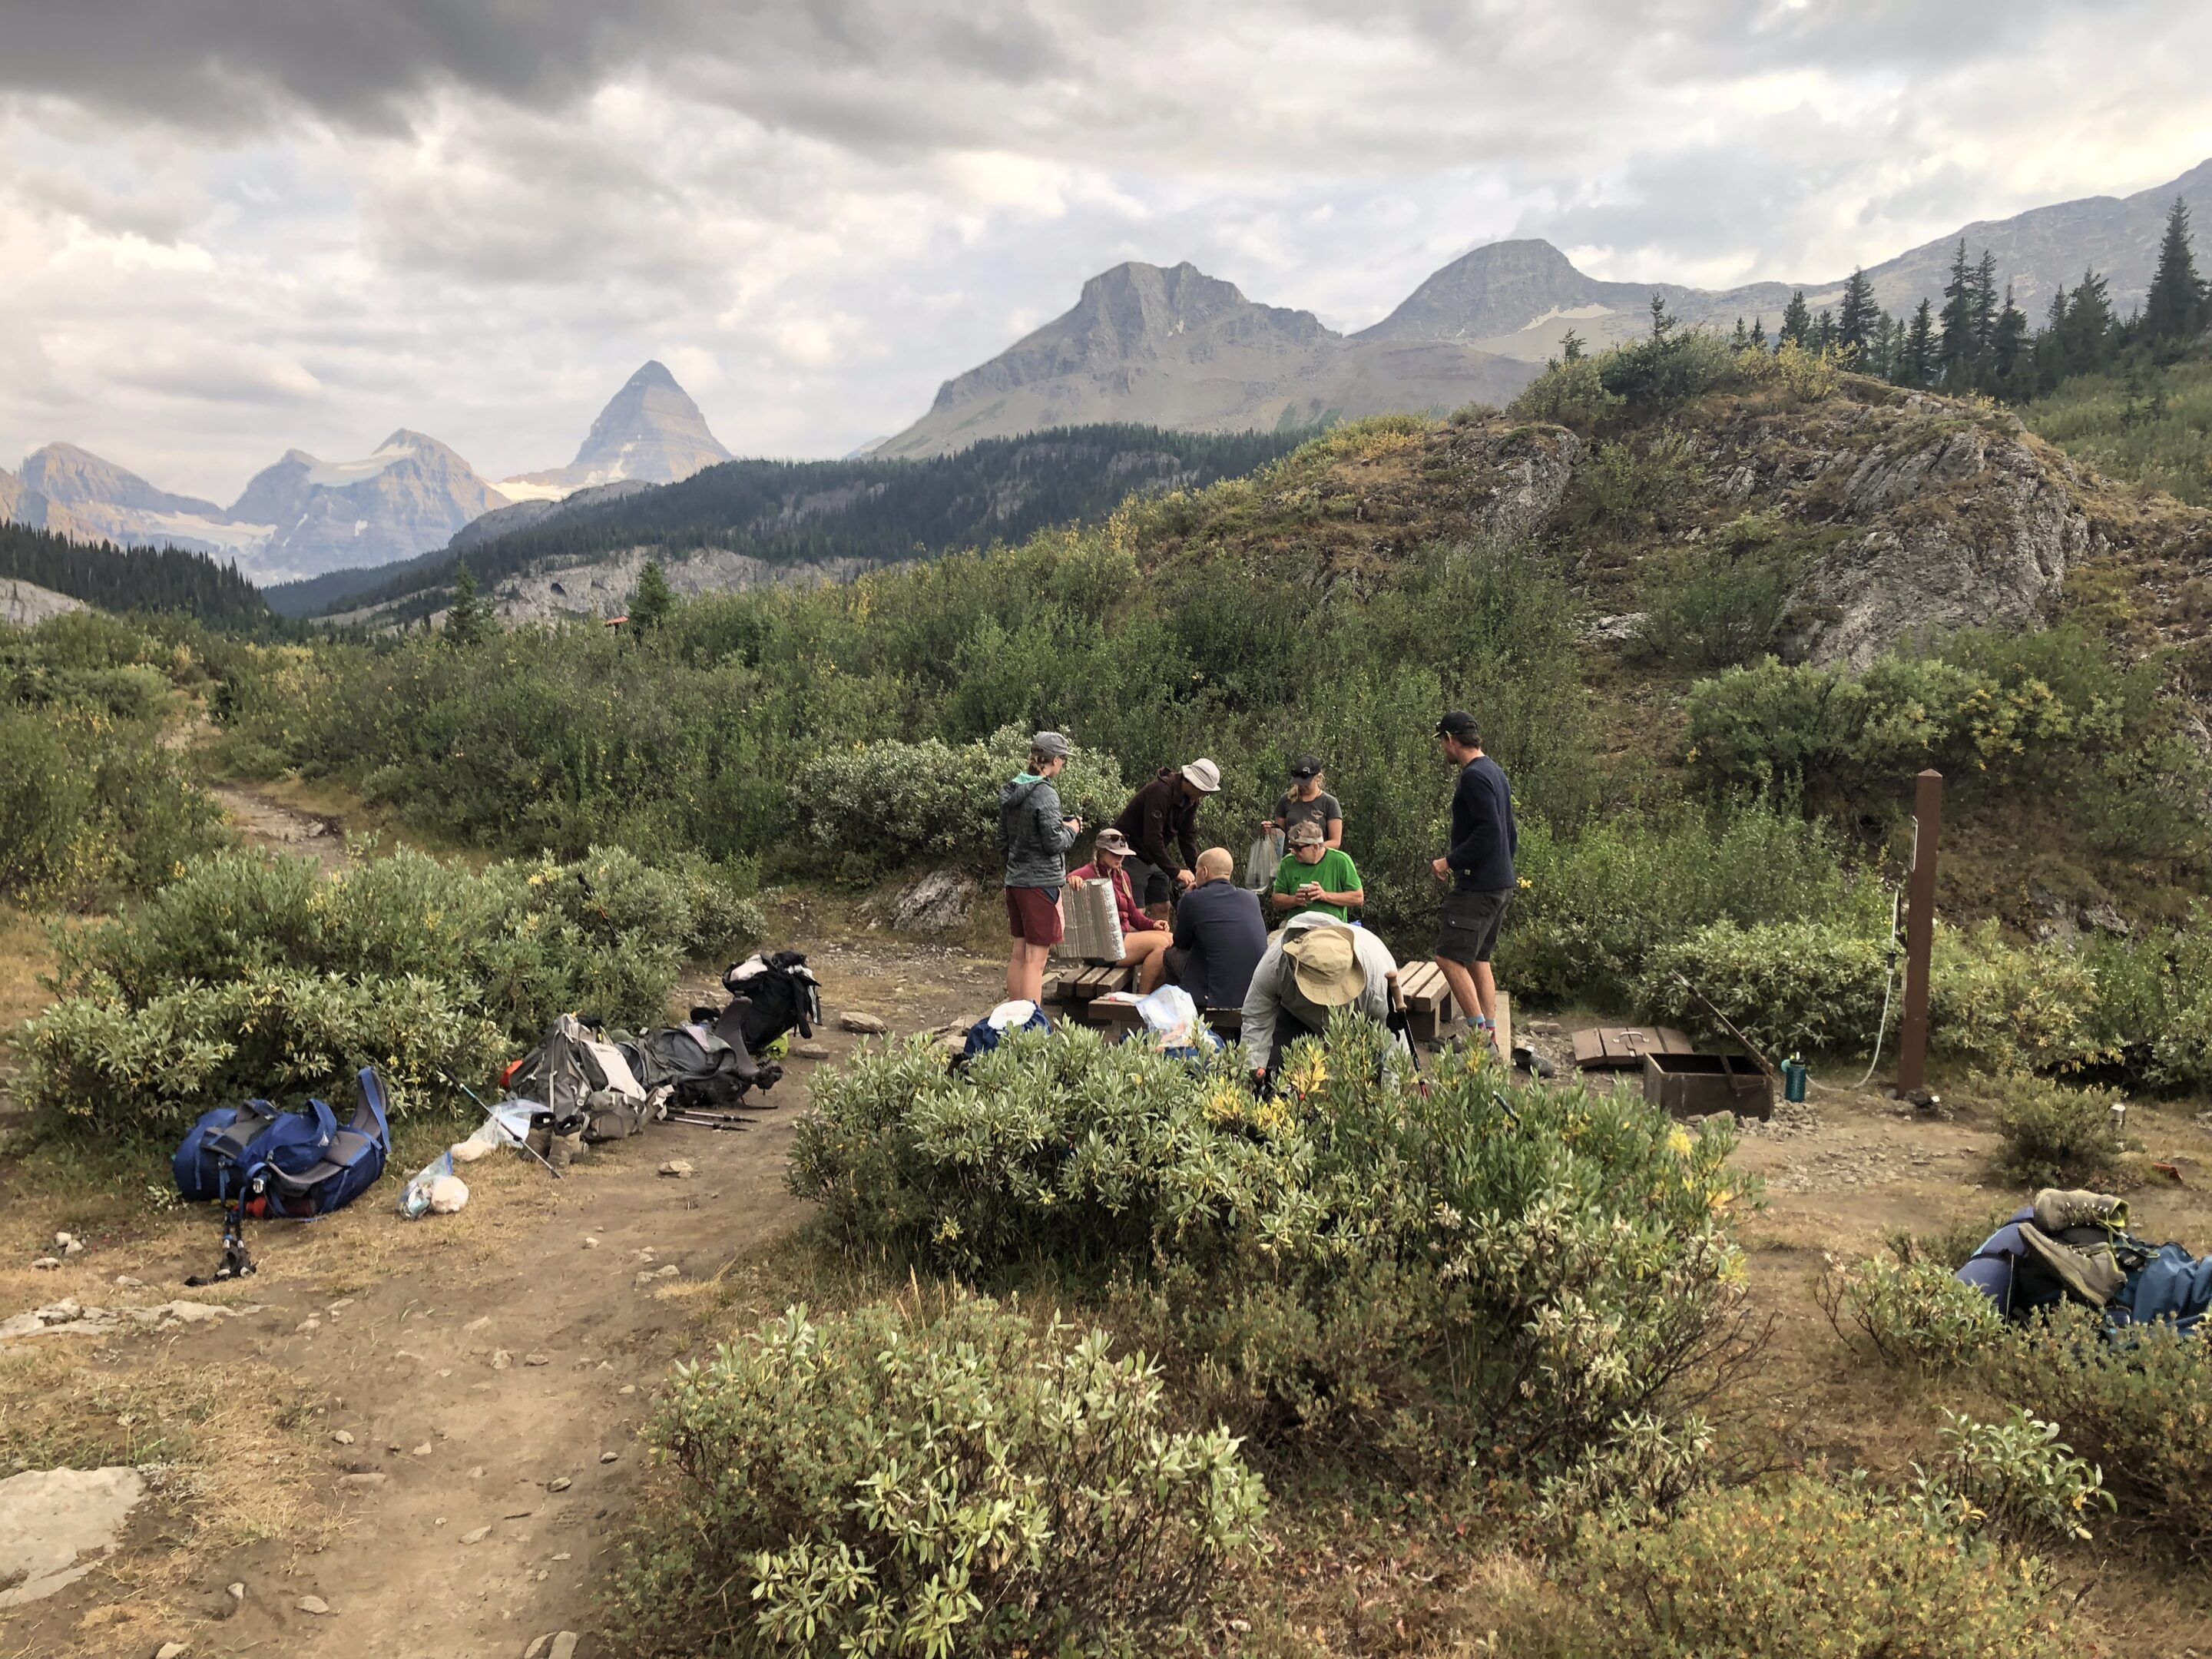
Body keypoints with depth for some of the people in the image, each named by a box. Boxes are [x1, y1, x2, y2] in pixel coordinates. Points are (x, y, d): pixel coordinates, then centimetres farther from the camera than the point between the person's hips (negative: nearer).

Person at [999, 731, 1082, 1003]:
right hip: (1040, 882, -8)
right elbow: (1054, 842, -17)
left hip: (1015, 881, 8)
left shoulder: (1010, 793, 9)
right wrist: (1071, 830, 1)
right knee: (1035, 958, -4)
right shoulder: (1045, 794, -16)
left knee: (1019, 954, 15)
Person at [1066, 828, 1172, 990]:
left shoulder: (1122, 876, 19)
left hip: (1124, 934, 9)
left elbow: (1132, 913, 22)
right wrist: (1070, 879, -44)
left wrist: (1152, 924, 3)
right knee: (1160, 943, -20)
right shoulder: (1087, 874, -6)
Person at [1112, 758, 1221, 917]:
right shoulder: (1160, 792, -28)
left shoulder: (1191, 799, 0)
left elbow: (1188, 837, 5)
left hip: (1154, 858, 9)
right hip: (1131, 854, -9)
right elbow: (1152, 839, -32)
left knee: (1162, 910, 5)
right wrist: (1176, 871, -30)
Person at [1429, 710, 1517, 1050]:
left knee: (1449, 956, -9)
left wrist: (1450, 861, -17)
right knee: (1478, 958, 14)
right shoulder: (1495, 772, 16)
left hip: (1477, 887, -10)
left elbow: (1488, 832, -24)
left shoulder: (1473, 776, -16)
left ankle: (1479, 1032, -9)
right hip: (1501, 883, 10)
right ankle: (1490, 1034, 15)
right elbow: (1510, 834, 21)